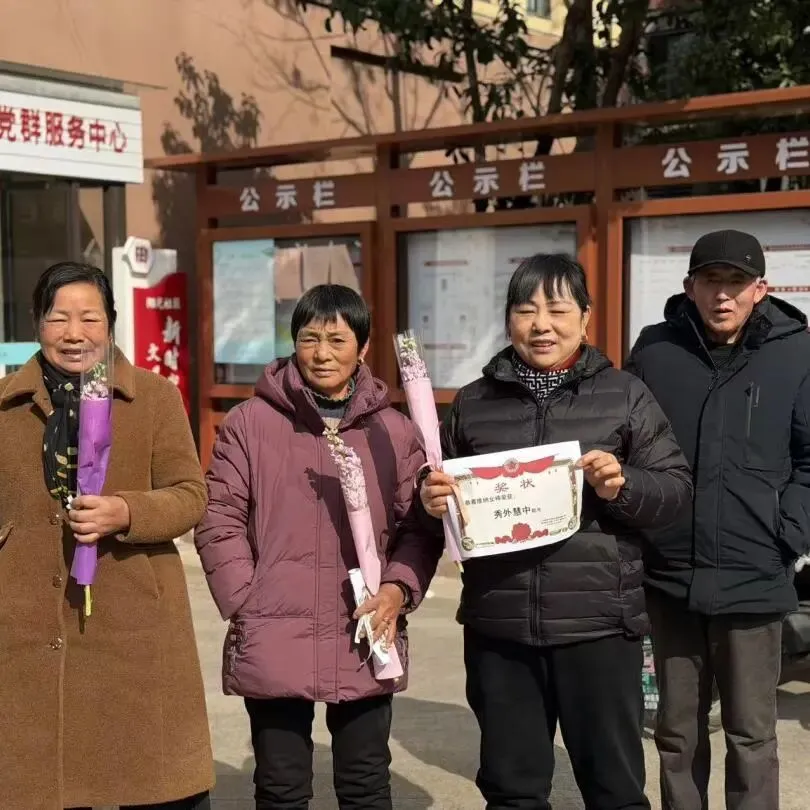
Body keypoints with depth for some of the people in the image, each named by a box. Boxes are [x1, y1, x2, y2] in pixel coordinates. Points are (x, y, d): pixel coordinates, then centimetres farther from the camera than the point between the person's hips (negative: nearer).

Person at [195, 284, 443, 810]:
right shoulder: (251, 422, -1)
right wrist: (245, 605, -8)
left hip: (365, 643, 2)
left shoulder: (396, 432, 5)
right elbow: (220, 520, -1)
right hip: (275, 645, -1)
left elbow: (419, 526, 7)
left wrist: (398, 589, -9)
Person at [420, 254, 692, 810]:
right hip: (497, 626, 3)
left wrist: (623, 487, -18)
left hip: (598, 624, -2)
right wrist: (433, 501, -5)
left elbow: (677, 489, 1)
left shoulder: (624, 395, 2)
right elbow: (445, 496, 18)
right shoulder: (473, 403, 9)